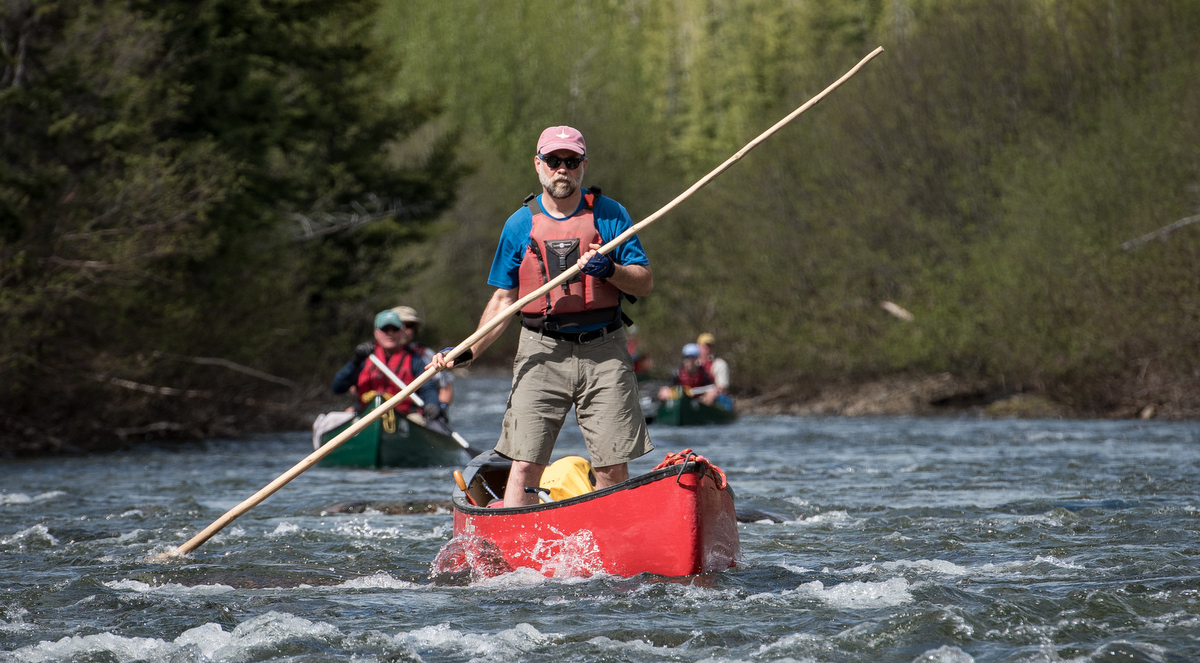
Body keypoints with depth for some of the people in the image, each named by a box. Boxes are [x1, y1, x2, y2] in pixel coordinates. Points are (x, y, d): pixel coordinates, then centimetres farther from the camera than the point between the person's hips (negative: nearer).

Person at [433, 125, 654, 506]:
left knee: (613, 468, -2)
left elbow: (645, 284, 3)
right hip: (542, 353, 0)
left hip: (603, 350, 0)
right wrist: (469, 352, 0)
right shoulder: (520, 225, 7)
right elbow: (504, 300, 11)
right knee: (525, 464, -10)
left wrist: (610, 270, -18)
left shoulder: (609, 215, 4)